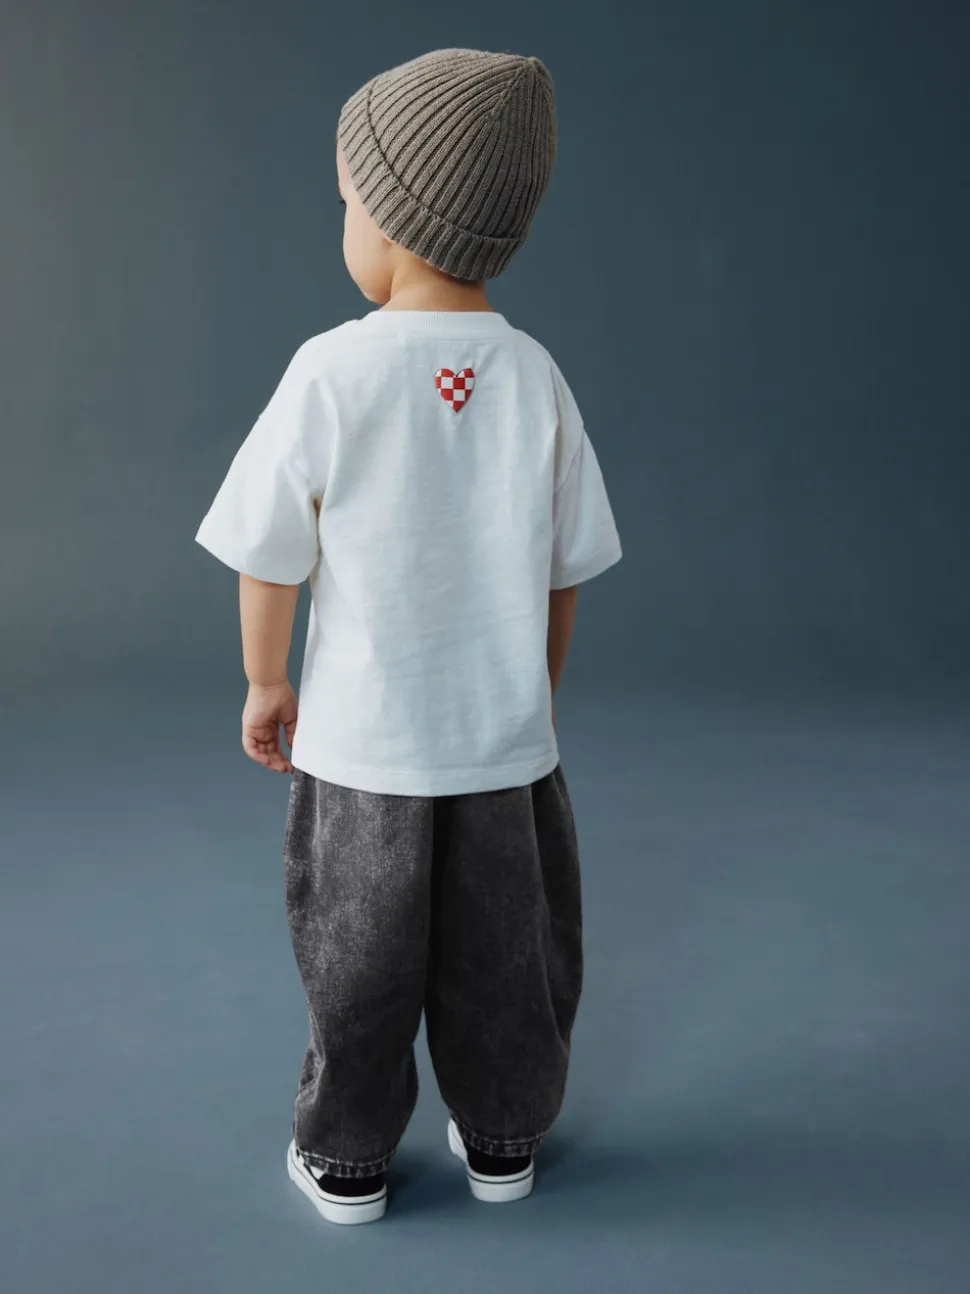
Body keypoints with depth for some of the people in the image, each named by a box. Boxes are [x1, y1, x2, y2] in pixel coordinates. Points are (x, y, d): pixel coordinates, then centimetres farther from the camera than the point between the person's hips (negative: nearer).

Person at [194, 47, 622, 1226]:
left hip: (364, 742, -2)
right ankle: (502, 1139, 37)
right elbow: (564, 568, 1)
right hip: (506, 740, 2)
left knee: (358, 963, 16)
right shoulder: (534, 375, -6)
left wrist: (264, 683, 7)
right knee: (505, 957, 19)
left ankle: (347, 1158, 33)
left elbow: (271, 555, -9)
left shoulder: (331, 371, -15)